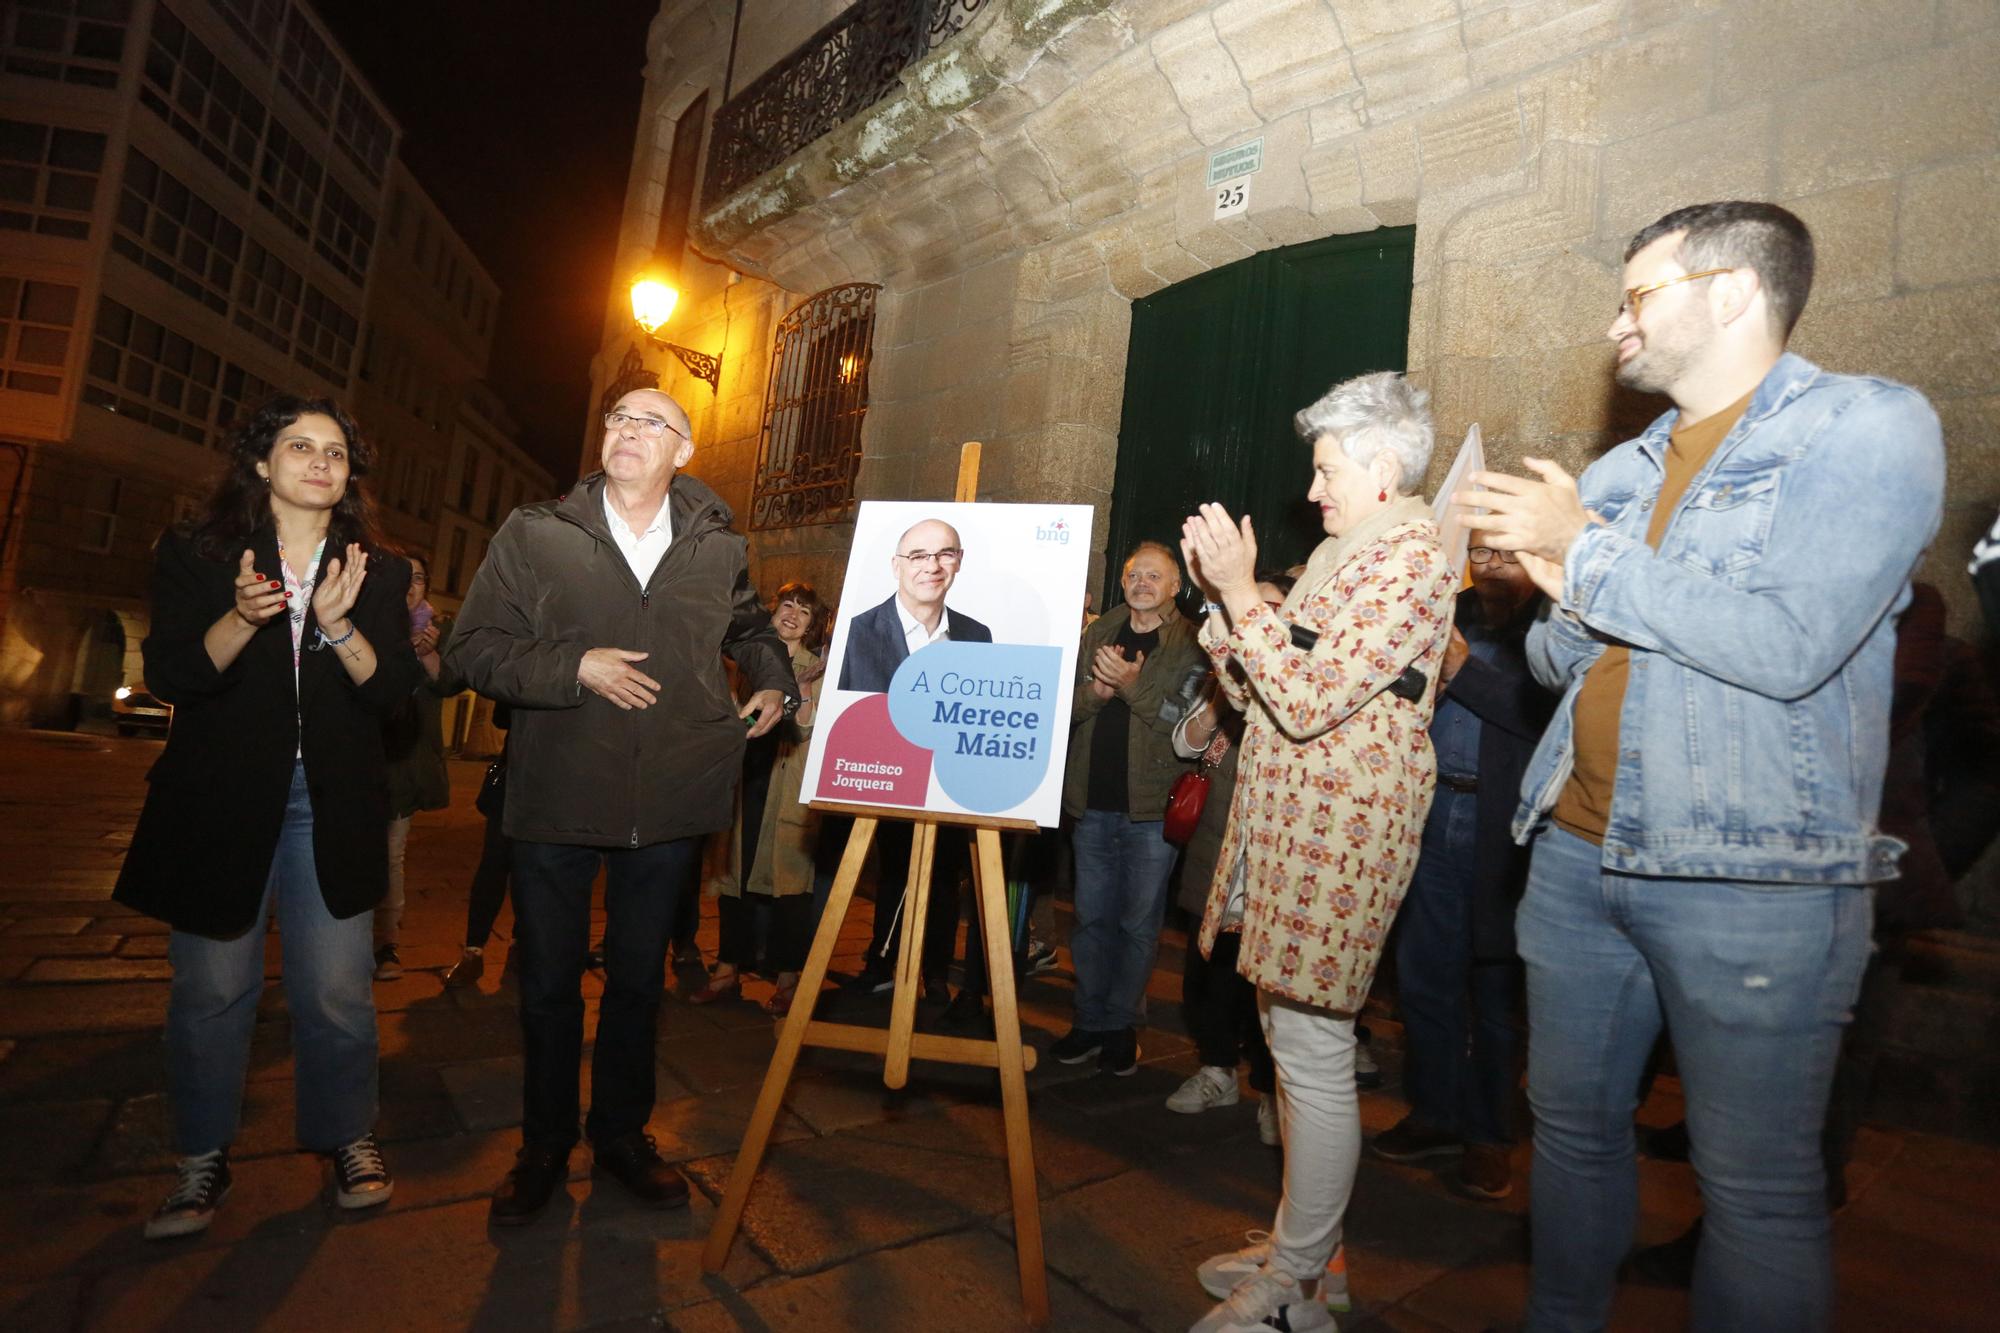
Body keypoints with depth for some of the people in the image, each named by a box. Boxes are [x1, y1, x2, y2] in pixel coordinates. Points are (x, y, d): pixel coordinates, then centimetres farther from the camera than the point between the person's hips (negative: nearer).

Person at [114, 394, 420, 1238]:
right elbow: (168, 675, -6)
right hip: (217, 804, 0)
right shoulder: (195, 555, 4)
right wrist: (243, 619, -23)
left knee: (336, 991, 2)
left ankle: (347, 1138, 21)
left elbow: (392, 688, -3)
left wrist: (339, 625, -20)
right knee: (211, 990, 8)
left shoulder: (378, 572, 6)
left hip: (331, 810, 0)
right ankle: (202, 1157, 27)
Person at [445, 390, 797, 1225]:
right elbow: (471, 650, -4)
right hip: (557, 802, -1)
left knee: (639, 981, 16)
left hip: (670, 806, 2)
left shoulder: (718, 550, 5)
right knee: (549, 984, 12)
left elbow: (751, 629, 25)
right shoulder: (534, 535, -1)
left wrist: (773, 683, 7)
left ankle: (622, 1134, 36)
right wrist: (575, 669, -17)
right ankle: (544, 1146, 34)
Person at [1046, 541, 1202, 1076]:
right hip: (1092, 801, 4)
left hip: (1152, 808, -4)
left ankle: (1121, 1023, 22)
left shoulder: (1190, 645, -4)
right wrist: (1096, 692, -12)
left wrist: (1134, 686, -19)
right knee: (1091, 917, 12)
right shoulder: (1098, 633, 9)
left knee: (1138, 922, 7)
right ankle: (1090, 1018, 25)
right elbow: (1066, 706, 8)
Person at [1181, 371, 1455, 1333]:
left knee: (1311, 1053, -1)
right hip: (1287, 820, 10)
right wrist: (1220, 593, 9)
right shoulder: (1340, 553, 19)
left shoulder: (1411, 553, -11)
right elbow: (1257, 693, 17)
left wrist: (1240, 589, -14)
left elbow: (1307, 698, -20)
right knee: (1292, 1041, 15)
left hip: (1339, 823, -10)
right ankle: (1295, 1245, 31)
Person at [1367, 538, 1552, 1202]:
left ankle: (1488, 1134, 26)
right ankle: (1436, 1112, 29)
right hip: (1430, 815, 5)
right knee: (1424, 975, 11)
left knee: (1496, 987, 9)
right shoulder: (1451, 613, 11)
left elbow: (1551, 719, -18)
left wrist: (1464, 672, -18)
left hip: (1503, 829, -5)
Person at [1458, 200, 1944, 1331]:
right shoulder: (1617, 475, 14)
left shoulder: (1869, 426, -5)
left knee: (1758, 1183, 7)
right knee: (1573, 1122, 17)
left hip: (1754, 878, -6)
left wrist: (1589, 550, -11)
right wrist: (1569, 606, -6)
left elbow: (1788, 646, -20)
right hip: (1578, 852, 6)